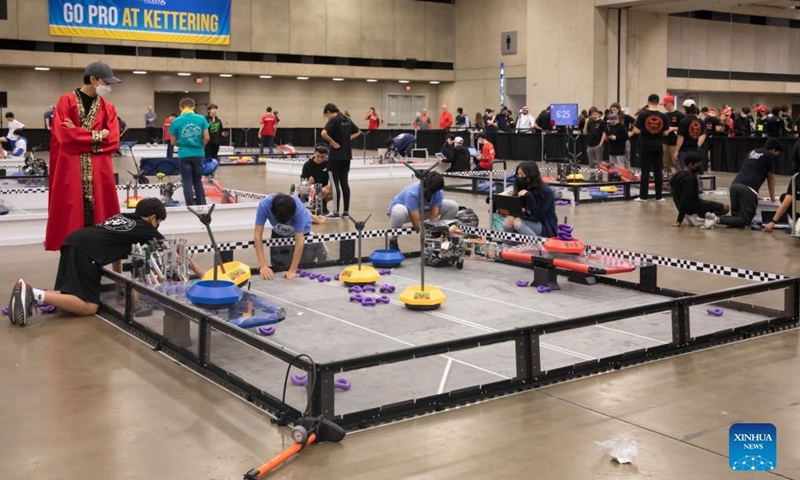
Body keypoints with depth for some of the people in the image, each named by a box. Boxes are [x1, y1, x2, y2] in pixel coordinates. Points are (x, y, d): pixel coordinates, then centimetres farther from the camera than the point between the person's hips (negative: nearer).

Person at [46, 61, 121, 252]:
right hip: (70, 171, -3)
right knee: (70, 218, -3)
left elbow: (113, 141, 0)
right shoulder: (66, 101, 2)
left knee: (100, 216, 0)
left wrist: (78, 135, -8)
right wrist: (97, 135, -8)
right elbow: (62, 134, -10)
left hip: (99, 172, 3)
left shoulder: (108, 107, 13)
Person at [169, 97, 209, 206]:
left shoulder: (176, 121, -6)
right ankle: (202, 205, 16)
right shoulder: (201, 119, -5)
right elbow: (206, 138, -3)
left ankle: (191, 207, 7)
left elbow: (173, 142, 2)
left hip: (184, 155, -2)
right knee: (198, 181, 16)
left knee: (187, 183, 6)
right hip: (198, 154, 2)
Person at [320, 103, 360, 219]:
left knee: (335, 184, -2)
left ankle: (336, 212, 0)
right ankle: (346, 211, 10)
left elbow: (324, 133, -28)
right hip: (347, 155, 7)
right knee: (344, 183, 9)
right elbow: (358, 132, 24)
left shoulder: (333, 121, -12)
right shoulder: (347, 120, 10)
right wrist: (348, 139, 11)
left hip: (336, 156, -7)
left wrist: (333, 142, -15)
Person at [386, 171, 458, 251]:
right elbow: (417, 224, -39)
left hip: (421, 210, 5)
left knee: (453, 206, -12)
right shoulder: (412, 193, -39)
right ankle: (392, 243, -17)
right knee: (400, 211, -45)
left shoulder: (439, 193, -24)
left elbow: (433, 218, -24)